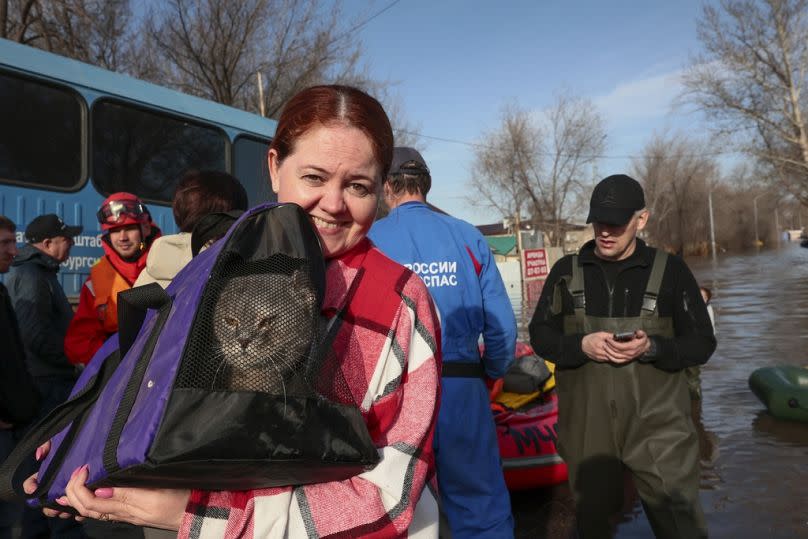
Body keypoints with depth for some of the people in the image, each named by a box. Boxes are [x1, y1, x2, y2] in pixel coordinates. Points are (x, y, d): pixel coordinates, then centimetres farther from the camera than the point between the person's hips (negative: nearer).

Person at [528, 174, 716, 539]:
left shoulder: (670, 270, -2)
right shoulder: (566, 271, 2)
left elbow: (702, 343, 0)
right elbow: (540, 335, 3)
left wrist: (652, 347, -20)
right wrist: (581, 345, -17)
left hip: (657, 425, -2)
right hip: (586, 425, 2)